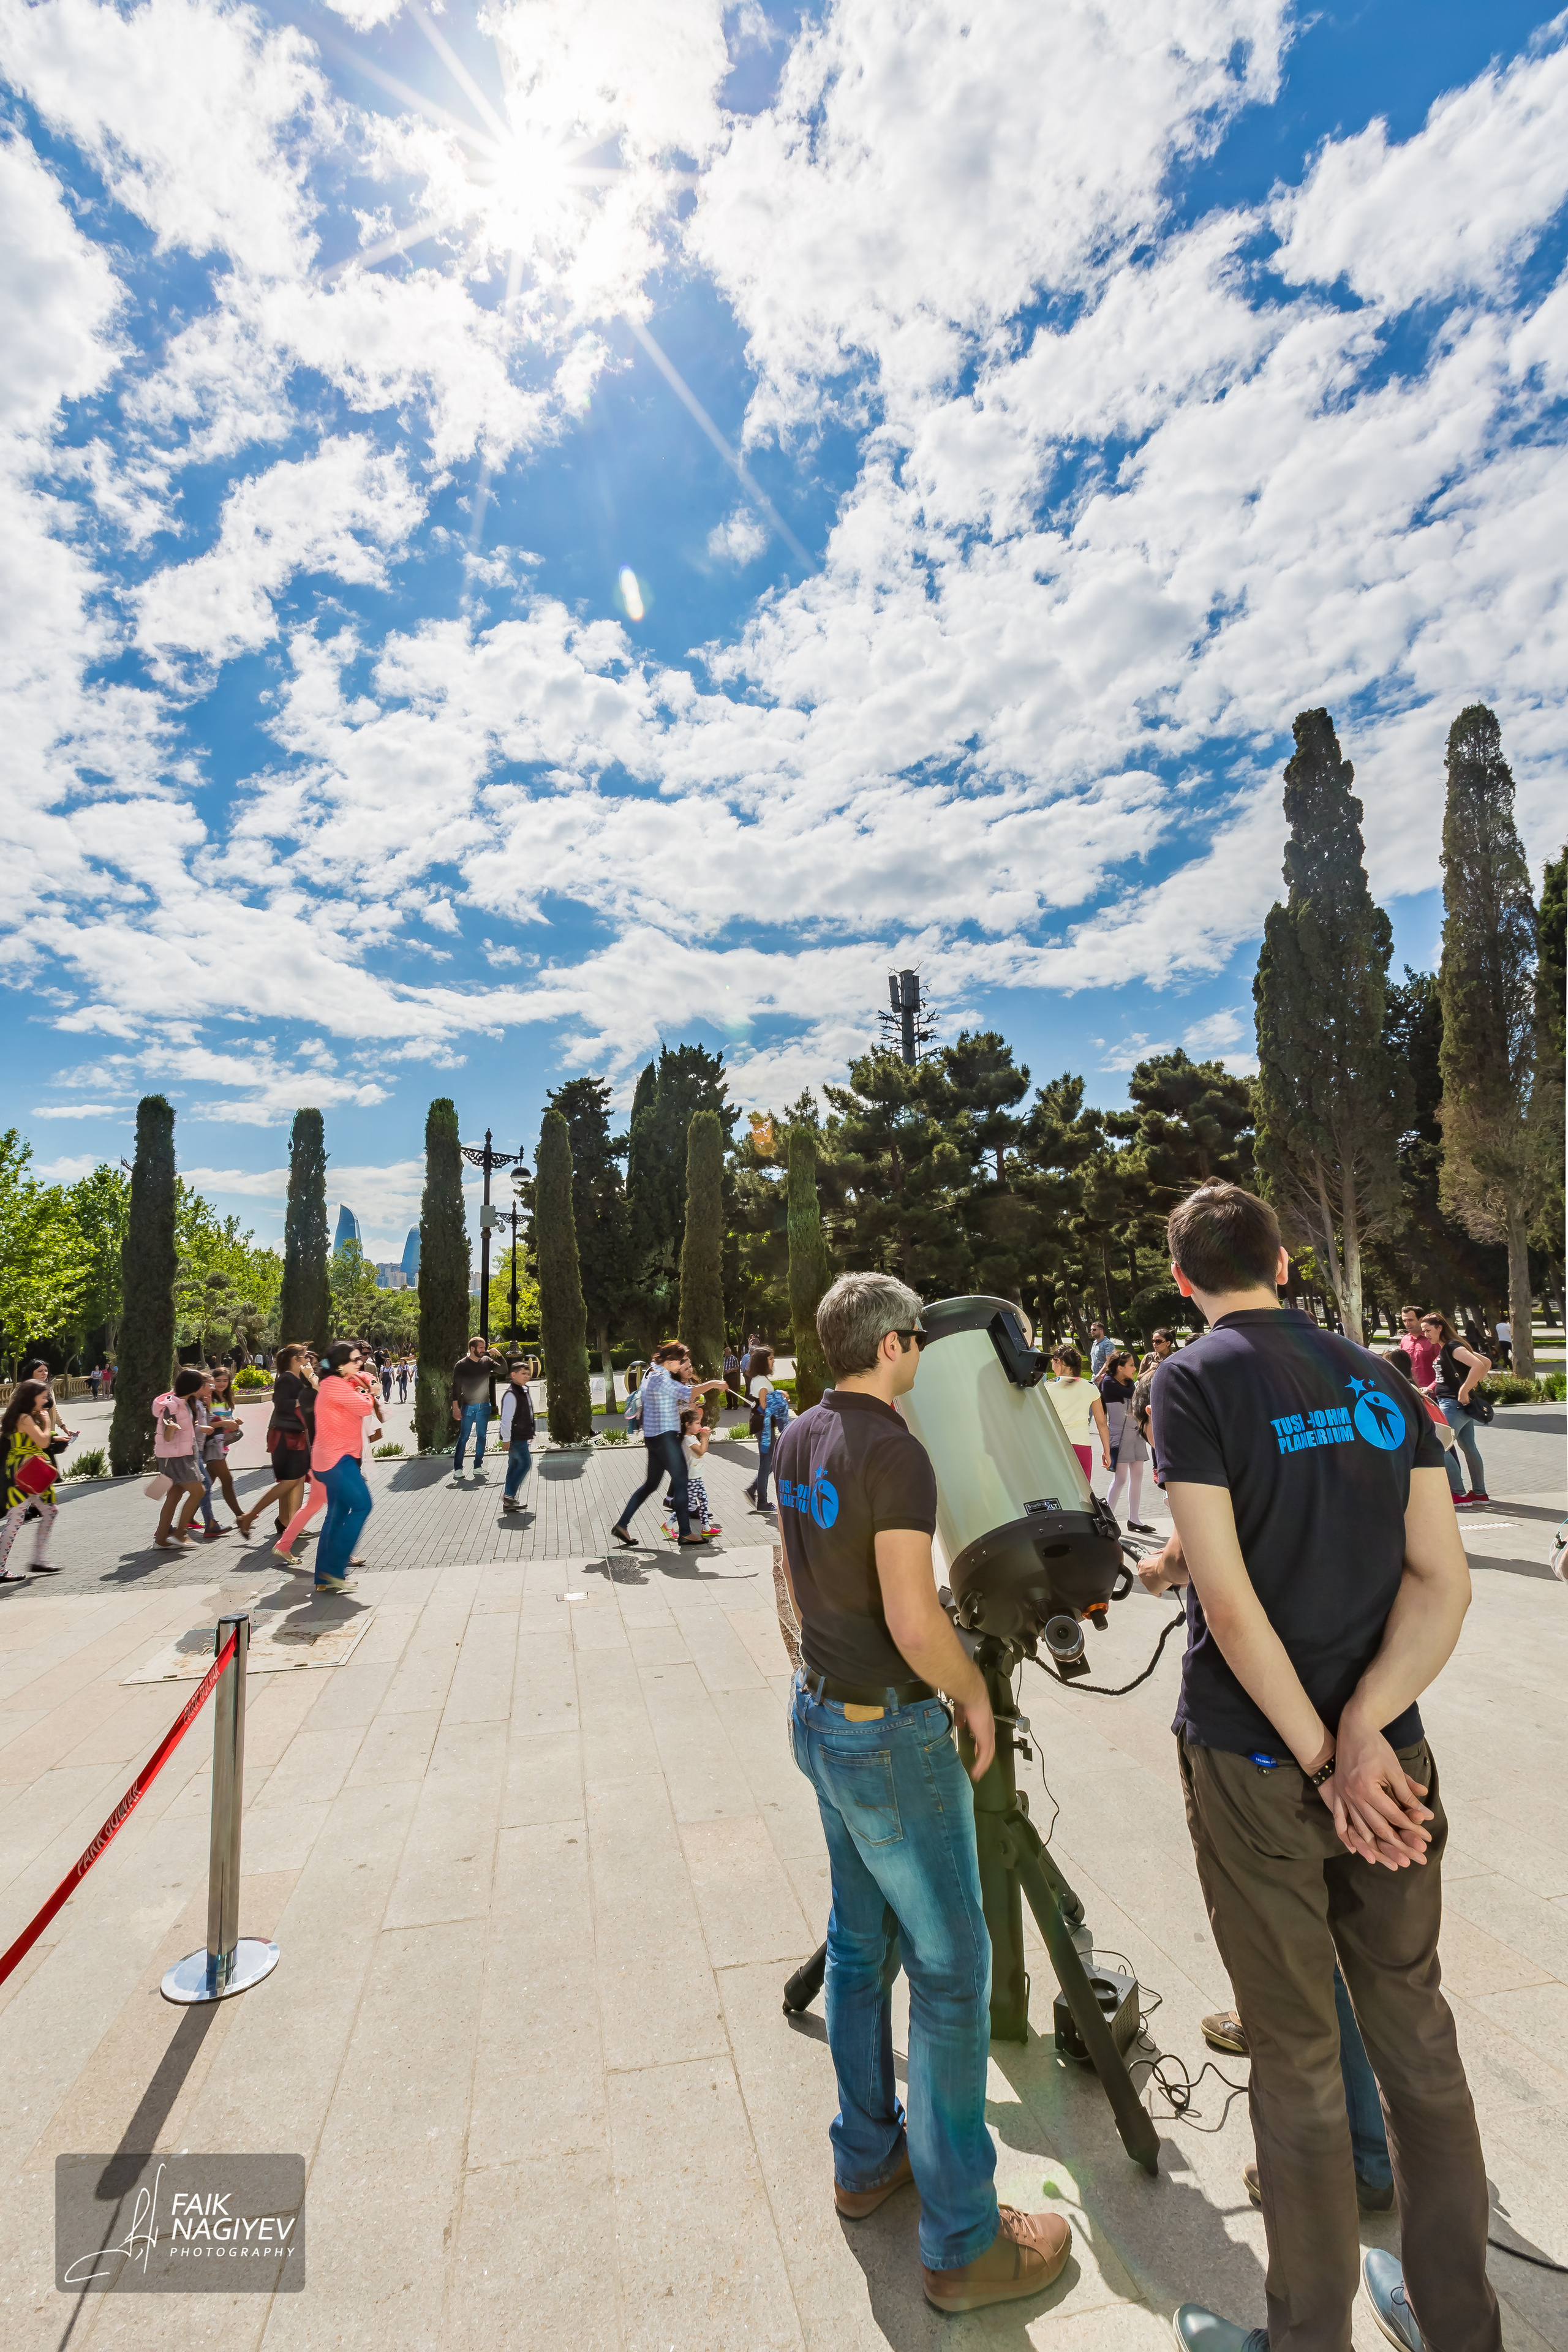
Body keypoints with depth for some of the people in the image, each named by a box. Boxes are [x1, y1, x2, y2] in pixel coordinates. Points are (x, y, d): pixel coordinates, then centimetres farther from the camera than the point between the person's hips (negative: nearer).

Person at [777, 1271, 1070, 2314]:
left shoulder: (800, 1438, 1)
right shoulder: (895, 1452, -24)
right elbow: (913, 1621, -26)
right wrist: (974, 1691, -10)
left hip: (820, 1712, 8)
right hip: (891, 1736, -8)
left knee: (861, 1943, 23)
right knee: (952, 1968, 8)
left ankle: (868, 2159, 40)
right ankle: (964, 2243, 23)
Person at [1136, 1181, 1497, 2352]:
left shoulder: (1195, 1380, -13)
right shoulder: (1380, 1376, 4)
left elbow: (1230, 1599, -18)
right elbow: (1444, 1579, -2)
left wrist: (1321, 1756, -9)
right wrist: (1364, 1729, -9)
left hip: (1256, 1764, -5)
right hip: (1392, 1757, 5)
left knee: (1299, 2058, 12)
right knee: (1416, 2032, 22)